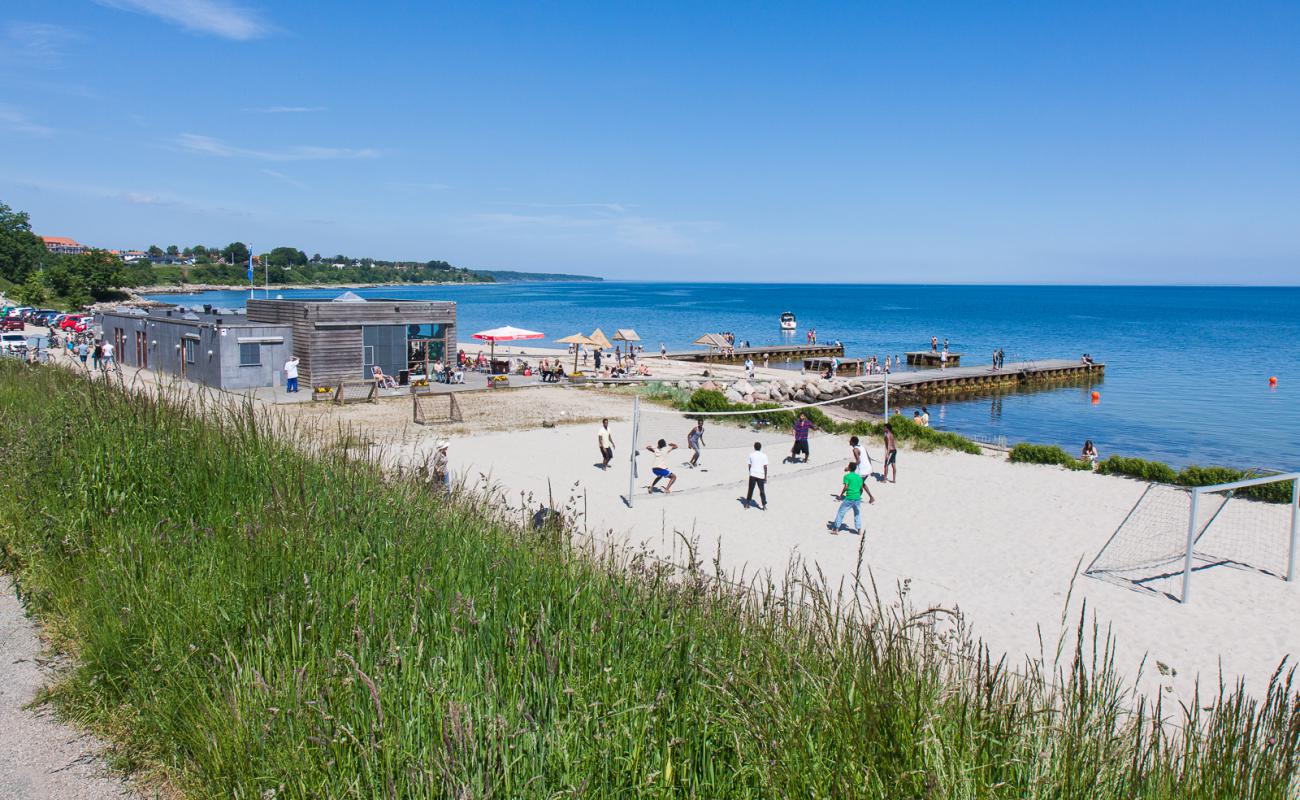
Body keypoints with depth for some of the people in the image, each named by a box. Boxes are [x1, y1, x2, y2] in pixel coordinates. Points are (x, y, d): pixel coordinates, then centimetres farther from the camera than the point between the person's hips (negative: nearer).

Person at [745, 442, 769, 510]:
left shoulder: (751, 455, 1)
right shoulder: (764, 455, -3)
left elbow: (749, 465, 4)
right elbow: (765, 467, -5)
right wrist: (765, 477, 1)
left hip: (752, 474, 1)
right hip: (761, 475, -1)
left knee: (750, 490, 13)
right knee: (762, 491, 7)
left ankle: (747, 504, 18)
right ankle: (764, 506, 7)